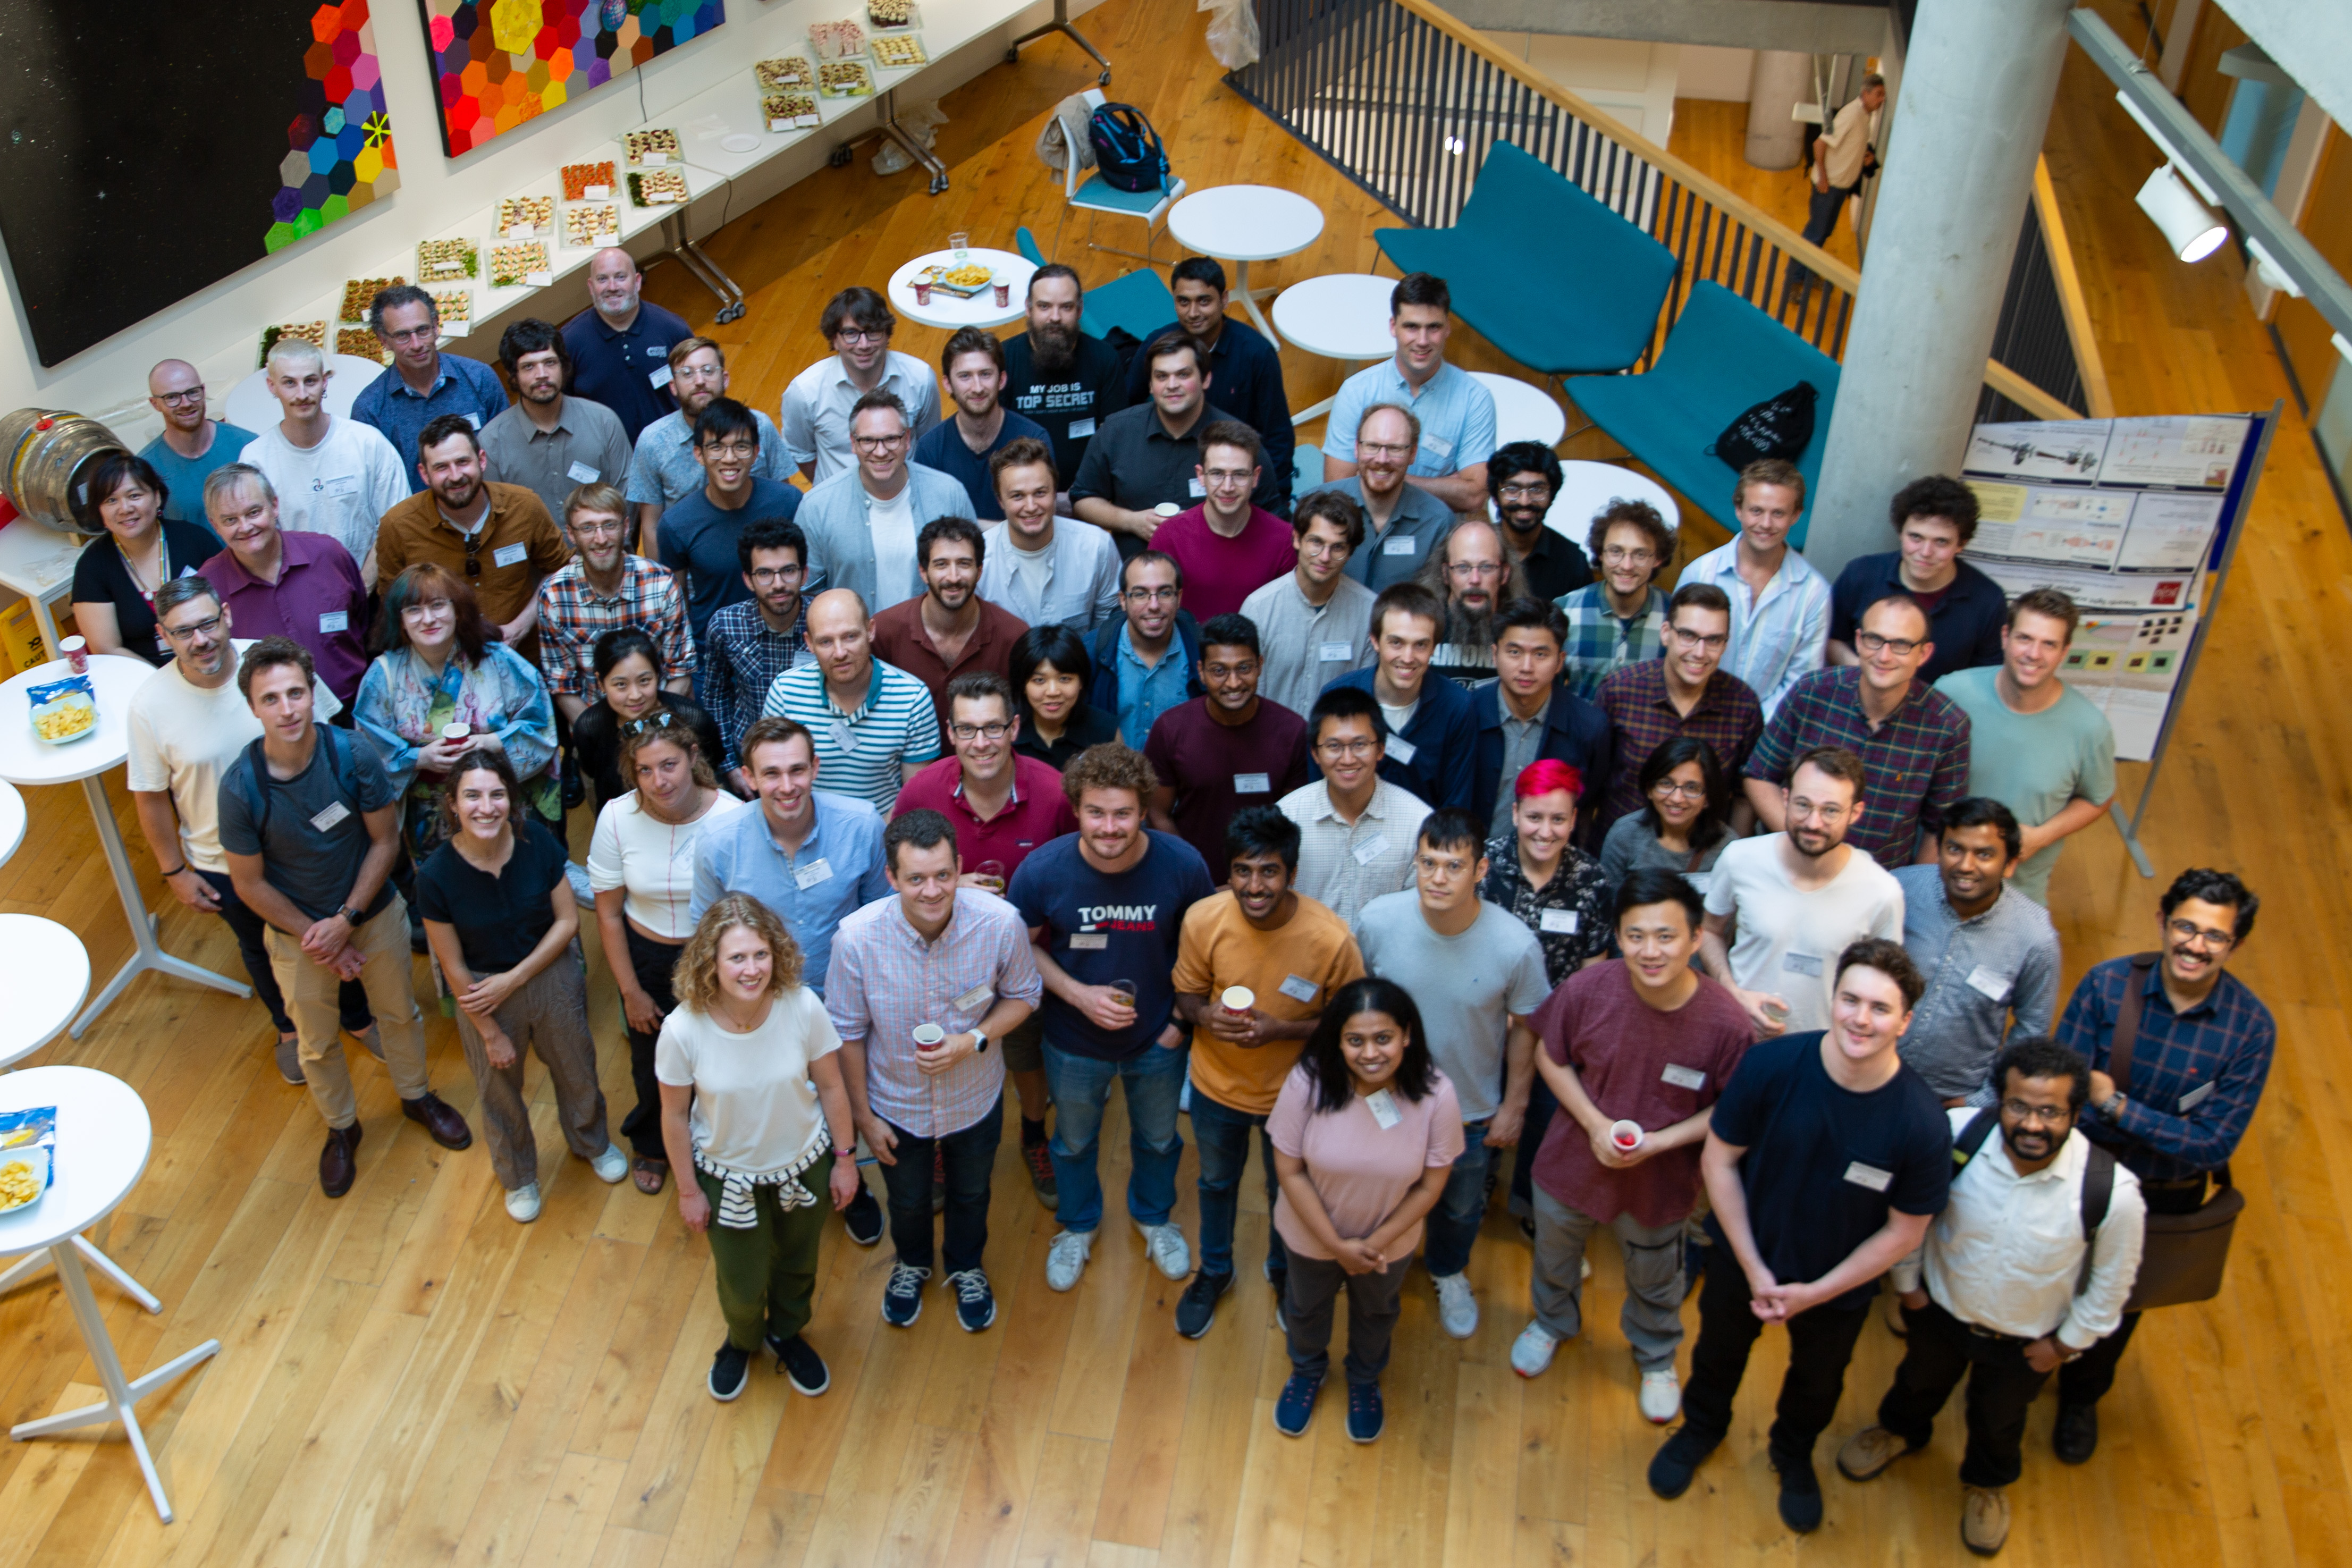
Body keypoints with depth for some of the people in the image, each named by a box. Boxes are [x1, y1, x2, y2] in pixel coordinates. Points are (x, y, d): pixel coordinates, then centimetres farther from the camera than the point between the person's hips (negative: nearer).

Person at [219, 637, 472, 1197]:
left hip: (375, 913, 1)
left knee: (399, 1013, 23)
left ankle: (416, 1095, 52)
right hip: (296, 932, -1)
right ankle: (341, 1128, 46)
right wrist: (316, 938, -13)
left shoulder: (353, 755, -25)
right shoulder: (240, 787, -26)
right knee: (317, 1042, 19)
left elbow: (385, 841, -14)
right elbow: (250, 883, -14)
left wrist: (346, 920, -17)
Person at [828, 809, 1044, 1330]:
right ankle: (912, 1264, 62)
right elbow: (848, 1032, -15)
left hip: (975, 1100, 1)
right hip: (896, 1105, 0)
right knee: (907, 1201, 28)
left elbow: (1023, 996, -10)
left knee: (971, 1194, 29)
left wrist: (973, 1041, -27)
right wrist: (863, 1115, -6)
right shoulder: (857, 936, -31)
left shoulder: (1001, 923, -31)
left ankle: (967, 1267, 61)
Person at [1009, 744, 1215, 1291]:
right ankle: (1078, 1225, 57)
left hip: (1158, 1040, 1)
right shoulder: (1042, 871, -27)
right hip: (1074, 1043, 0)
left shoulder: (1182, 866, -25)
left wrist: (1184, 1019, -9)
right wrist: (1079, 995, -23)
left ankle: (1154, 1215, 59)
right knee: (1074, 1142, 26)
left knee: (1158, 1139, 27)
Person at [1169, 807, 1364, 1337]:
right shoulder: (1203, 920, -25)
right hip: (1217, 1085, 1)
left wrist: (1281, 1030, -30)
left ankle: (1283, 1270, 58)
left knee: (1288, 1192, 26)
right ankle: (1215, 1271, 57)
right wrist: (1206, 1015, -30)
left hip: (1292, 1094, -1)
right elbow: (1187, 994, -7)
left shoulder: (1330, 937, -31)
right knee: (1217, 1182, 28)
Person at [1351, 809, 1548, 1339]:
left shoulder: (1516, 946, -29)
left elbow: (1525, 1027, -10)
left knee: (1460, 1208, 28)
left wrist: (1514, 1105, -3)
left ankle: (1449, 1273, 60)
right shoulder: (1376, 921, -25)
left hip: (1471, 1114, 0)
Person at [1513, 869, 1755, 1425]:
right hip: (1574, 1164, 1)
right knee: (1555, 1255, 31)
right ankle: (1552, 1321, 64)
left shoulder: (1726, 1022, -28)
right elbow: (1549, 1055, -9)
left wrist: (1658, 1141, -24)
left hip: (1660, 1182, -1)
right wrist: (1595, 1124, -19)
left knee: (1655, 1282, 28)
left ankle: (1656, 1356, 60)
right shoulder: (1588, 989, -26)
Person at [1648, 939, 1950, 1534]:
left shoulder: (1921, 1122, -30)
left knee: (1817, 1380, 29)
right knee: (1719, 1351, 29)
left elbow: (1904, 1231, -16)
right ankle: (1701, 1428, 61)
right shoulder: (1772, 1065, -30)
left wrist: (1816, 1293, -14)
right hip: (1744, 1258, 0)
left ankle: (1794, 1453, 61)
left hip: (1838, 1288, 0)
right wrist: (1754, 1268, -15)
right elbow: (1718, 1160, -17)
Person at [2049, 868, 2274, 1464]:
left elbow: (2214, 1144, -23)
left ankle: (2081, 1399, 55)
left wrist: (2114, 1104, -28)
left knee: (2116, 1306, 24)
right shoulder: (2108, 984, -22)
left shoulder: (2251, 1029, -23)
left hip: (2164, 1199, 0)